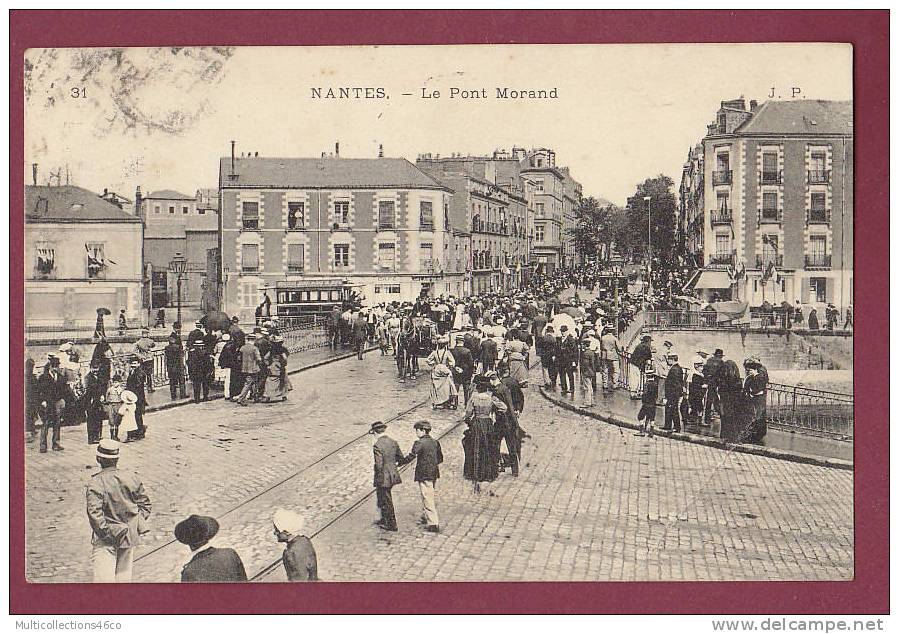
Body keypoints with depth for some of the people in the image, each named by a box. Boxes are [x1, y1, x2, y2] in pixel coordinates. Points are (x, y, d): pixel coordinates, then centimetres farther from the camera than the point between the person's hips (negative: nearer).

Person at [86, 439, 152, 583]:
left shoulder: (95, 483, -16)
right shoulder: (132, 479, -1)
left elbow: (94, 513, -22)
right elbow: (146, 504, 4)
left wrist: (106, 532, -13)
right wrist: (138, 524, 6)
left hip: (106, 540, -5)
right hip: (129, 537, 5)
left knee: (103, 577, -1)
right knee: (123, 574, 17)